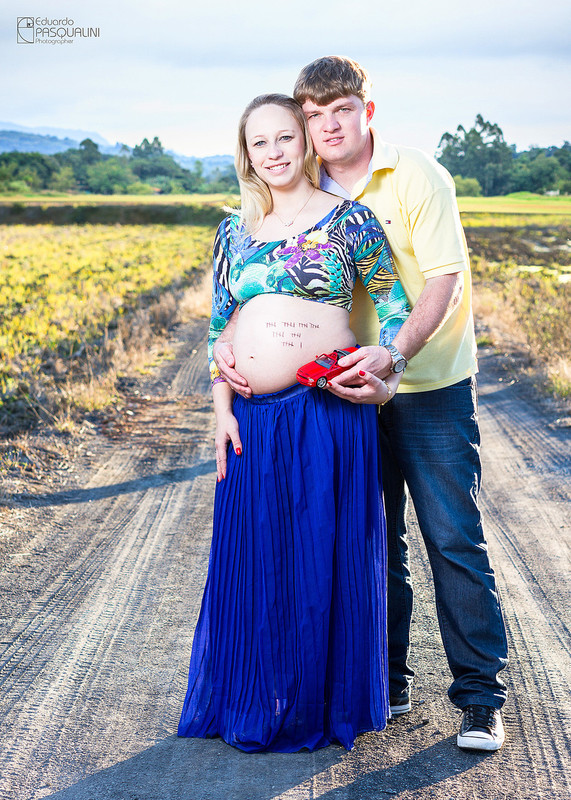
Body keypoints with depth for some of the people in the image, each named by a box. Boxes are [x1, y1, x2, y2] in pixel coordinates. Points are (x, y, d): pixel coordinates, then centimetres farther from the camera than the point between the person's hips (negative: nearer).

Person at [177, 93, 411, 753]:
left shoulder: (347, 220, 1)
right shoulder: (234, 232, 13)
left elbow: (393, 304, 3)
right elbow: (217, 326, 13)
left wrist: (388, 374, -13)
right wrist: (221, 407, 2)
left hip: (330, 414, -4)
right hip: (252, 420, 4)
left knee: (326, 557, 3)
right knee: (253, 558, 10)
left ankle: (323, 706, 21)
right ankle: (253, 707, 27)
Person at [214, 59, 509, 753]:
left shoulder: (417, 176, -10)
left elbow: (444, 279, -18)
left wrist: (394, 354, -32)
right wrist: (228, 338, -12)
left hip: (431, 387, -4)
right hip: (355, 388, 4)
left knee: (454, 540, -4)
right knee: (376, 542, 11)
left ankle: (481, 696, 6)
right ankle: (387, 682, 24)